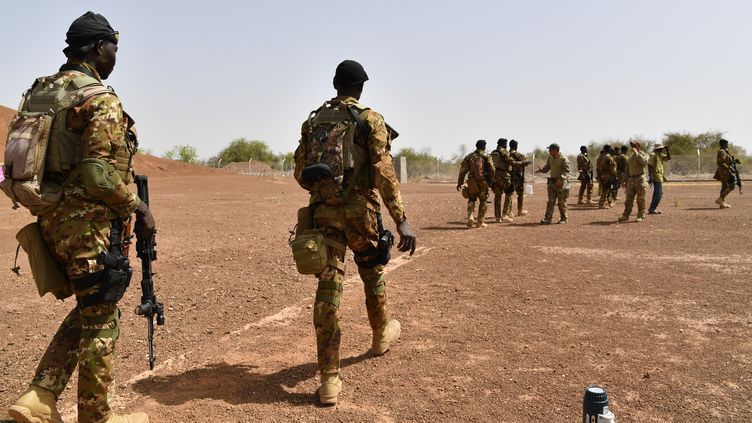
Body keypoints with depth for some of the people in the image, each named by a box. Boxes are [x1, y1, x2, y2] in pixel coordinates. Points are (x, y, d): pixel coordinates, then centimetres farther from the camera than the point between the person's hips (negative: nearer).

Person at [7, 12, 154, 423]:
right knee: (100, 320, 4)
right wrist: (138, 207, -10)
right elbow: (99, 173, -22)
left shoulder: (40, 92, 13)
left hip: (53, 220, 8)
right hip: (89, 224, -8)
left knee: (88, 311, 21)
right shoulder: (101, 101, -14)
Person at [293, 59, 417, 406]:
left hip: (323, 213, 3)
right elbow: (384, 172, -15)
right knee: (373, 274, 22)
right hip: (359, 212, -3)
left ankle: (329, 380, -2)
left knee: (328, 289, 0)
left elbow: (300, 174, 14)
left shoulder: (312, 121, 12)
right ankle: (381, 334, 46)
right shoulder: (370, 120, -3)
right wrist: (402, 220, -18)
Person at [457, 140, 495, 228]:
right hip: (483, 182, -2)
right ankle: (480, 222, 8)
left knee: (471, 199, 17)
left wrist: (459, 183, 5)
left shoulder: (469, 157, 5)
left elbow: (463, 170, 2)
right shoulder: (486, 157, -1)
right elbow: (491, 170, -5)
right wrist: (491, 181, 8)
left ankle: (470, 217, -4)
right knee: (483, 201, 9)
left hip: (472, 182, 2)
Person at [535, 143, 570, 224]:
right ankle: (548, 219, 0)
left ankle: (563, 219, 16)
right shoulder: (550, 158, 9)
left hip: (561, 183, -6)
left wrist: (560, 179, -27)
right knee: (550, 201, 2)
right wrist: (541, 170, -5)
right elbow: (547, 167, 16)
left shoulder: (563, 159, -13)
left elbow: (567, 171, -15)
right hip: (552, 181, 6)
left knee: (561, 202, 3)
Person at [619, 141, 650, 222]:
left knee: (640, 199, -1)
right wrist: (626, 181, 15)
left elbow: (644, 162, -23)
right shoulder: (630, 157, 18)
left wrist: (636, 153, -20)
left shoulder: (644, 155, 2)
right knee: (628, 199, 2)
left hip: (640, 179, -5)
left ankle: (641, 216, 5)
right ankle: (626, 215, 5)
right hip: (631, 180, 5)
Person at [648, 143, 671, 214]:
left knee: (657, 193, 12)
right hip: (656, 176, -10)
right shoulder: (653, 155, -13)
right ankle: (651, 209, -13)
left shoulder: (660, 155, 14)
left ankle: (652, 209, 16)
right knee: (659, 193, -13)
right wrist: (650, 177, -23)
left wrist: (667, 150, 3)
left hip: (659, 176, 10)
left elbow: (668, 158, 19)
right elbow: (649, 165, -18)